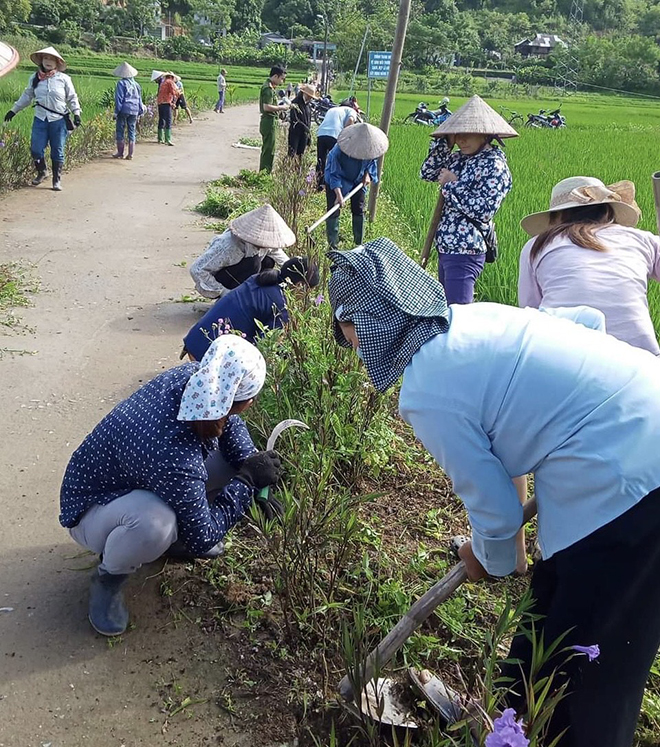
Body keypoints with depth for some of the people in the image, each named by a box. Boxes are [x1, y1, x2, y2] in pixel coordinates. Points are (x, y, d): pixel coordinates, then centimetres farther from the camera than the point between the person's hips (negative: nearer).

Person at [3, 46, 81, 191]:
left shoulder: (64, 79, -2)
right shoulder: (34, 78, 6)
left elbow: (72, 98, 5)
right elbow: (27, 96, 16)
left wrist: (76, 113, -7)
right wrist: (14, 110, 18)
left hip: (59, 120, -2)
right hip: (40, 119, 2)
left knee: (57, 152, 2)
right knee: (36, 149, 0)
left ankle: (57, 180, 14)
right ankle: (42, 172, 26)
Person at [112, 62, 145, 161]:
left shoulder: (121, 83, -8)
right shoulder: (136, 84, 7)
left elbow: (118, 99, -9)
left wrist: (116, 112, -4)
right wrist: (140, 112, 19)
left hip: (124, 110, -5)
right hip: (134, 110, 5)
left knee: (120, 131, 6)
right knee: (132, 132, 7)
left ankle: (120, 153, 9)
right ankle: (130, 154, 5)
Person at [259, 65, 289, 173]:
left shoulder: (270, 87, 15)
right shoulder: (268, 88, -17)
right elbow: (266, 107, -25)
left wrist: (280, 108, 10)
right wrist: (281, 107, -15)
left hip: (269, 122, 10)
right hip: (269, 122, -10)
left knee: (266, 150, 16)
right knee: (269, 151, -5)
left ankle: (263, 172, 24)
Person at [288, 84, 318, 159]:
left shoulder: (308, 105, 13)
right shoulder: (295, 103, -9)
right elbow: (294, 119, -16)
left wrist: (309, 136, 14)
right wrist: (305, 128, -20)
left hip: (304, 133, 6)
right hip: (295, 132, -6)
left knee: (301, 154, 8)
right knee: (292, 153, -9)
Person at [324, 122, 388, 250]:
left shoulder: (370, 147, -22)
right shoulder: (339, 151, -37)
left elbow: (372, 161, 2)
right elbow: (334, 175, -30)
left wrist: (368, 174, -14)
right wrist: (338, 194, -37)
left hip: (358, 180, 4)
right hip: (337, 181, -4)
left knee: (359, 210, 6)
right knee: (334, 212, -7)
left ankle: (359, 243, 19)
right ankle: (333, 245, 2)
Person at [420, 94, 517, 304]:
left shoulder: (494, 165, -13)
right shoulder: (459, 158, 10)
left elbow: (483, 210, -21)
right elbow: (427, 173, 8)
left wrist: (452, 184, -15)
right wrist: (444, 141, 0)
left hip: (465, 252, -9)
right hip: (445, 247, 9)